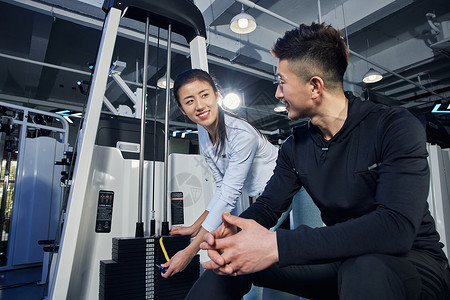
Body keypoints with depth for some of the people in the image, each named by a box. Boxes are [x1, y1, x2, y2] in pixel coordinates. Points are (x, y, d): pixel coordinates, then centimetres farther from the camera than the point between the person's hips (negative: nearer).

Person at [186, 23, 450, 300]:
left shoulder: (397, 128, -18)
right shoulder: (295, 146, 1)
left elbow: (396, 226, -30)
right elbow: (268, 205, 2)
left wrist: (277, 245, -36)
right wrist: (233, 233, -23)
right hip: (340, 259, 4)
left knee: (367, 271, -40)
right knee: (231, 259, -10)